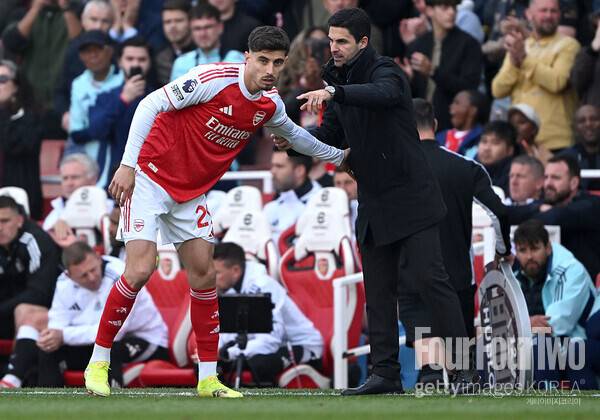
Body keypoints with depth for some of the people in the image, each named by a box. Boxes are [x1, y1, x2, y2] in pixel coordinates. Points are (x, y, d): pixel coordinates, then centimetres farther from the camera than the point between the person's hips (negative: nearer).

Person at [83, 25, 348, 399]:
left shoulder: (270, 105, 1)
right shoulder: (214, 80, -23)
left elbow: (293, 134, 25)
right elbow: (150, 105, -21)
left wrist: (338, 156, 31)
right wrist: (128, 164, -26)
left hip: (191, 193, 7)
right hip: (151, 177, -7)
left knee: (204, 274, 3)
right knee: (140, 269, -16)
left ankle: (208, 378, 9)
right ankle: (98, 362, -2)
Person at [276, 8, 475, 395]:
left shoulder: (385, 71, -12)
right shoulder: (341, 80, 12)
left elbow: (383, 93, -37)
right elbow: (333, 135, 18)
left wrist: (333, 93, -50)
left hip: (410, 198, -8)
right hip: (373, 204, 8)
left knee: (429, 278, -13)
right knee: (378, 290, 6)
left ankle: (463, 368, -11)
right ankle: (386, 374, 9)